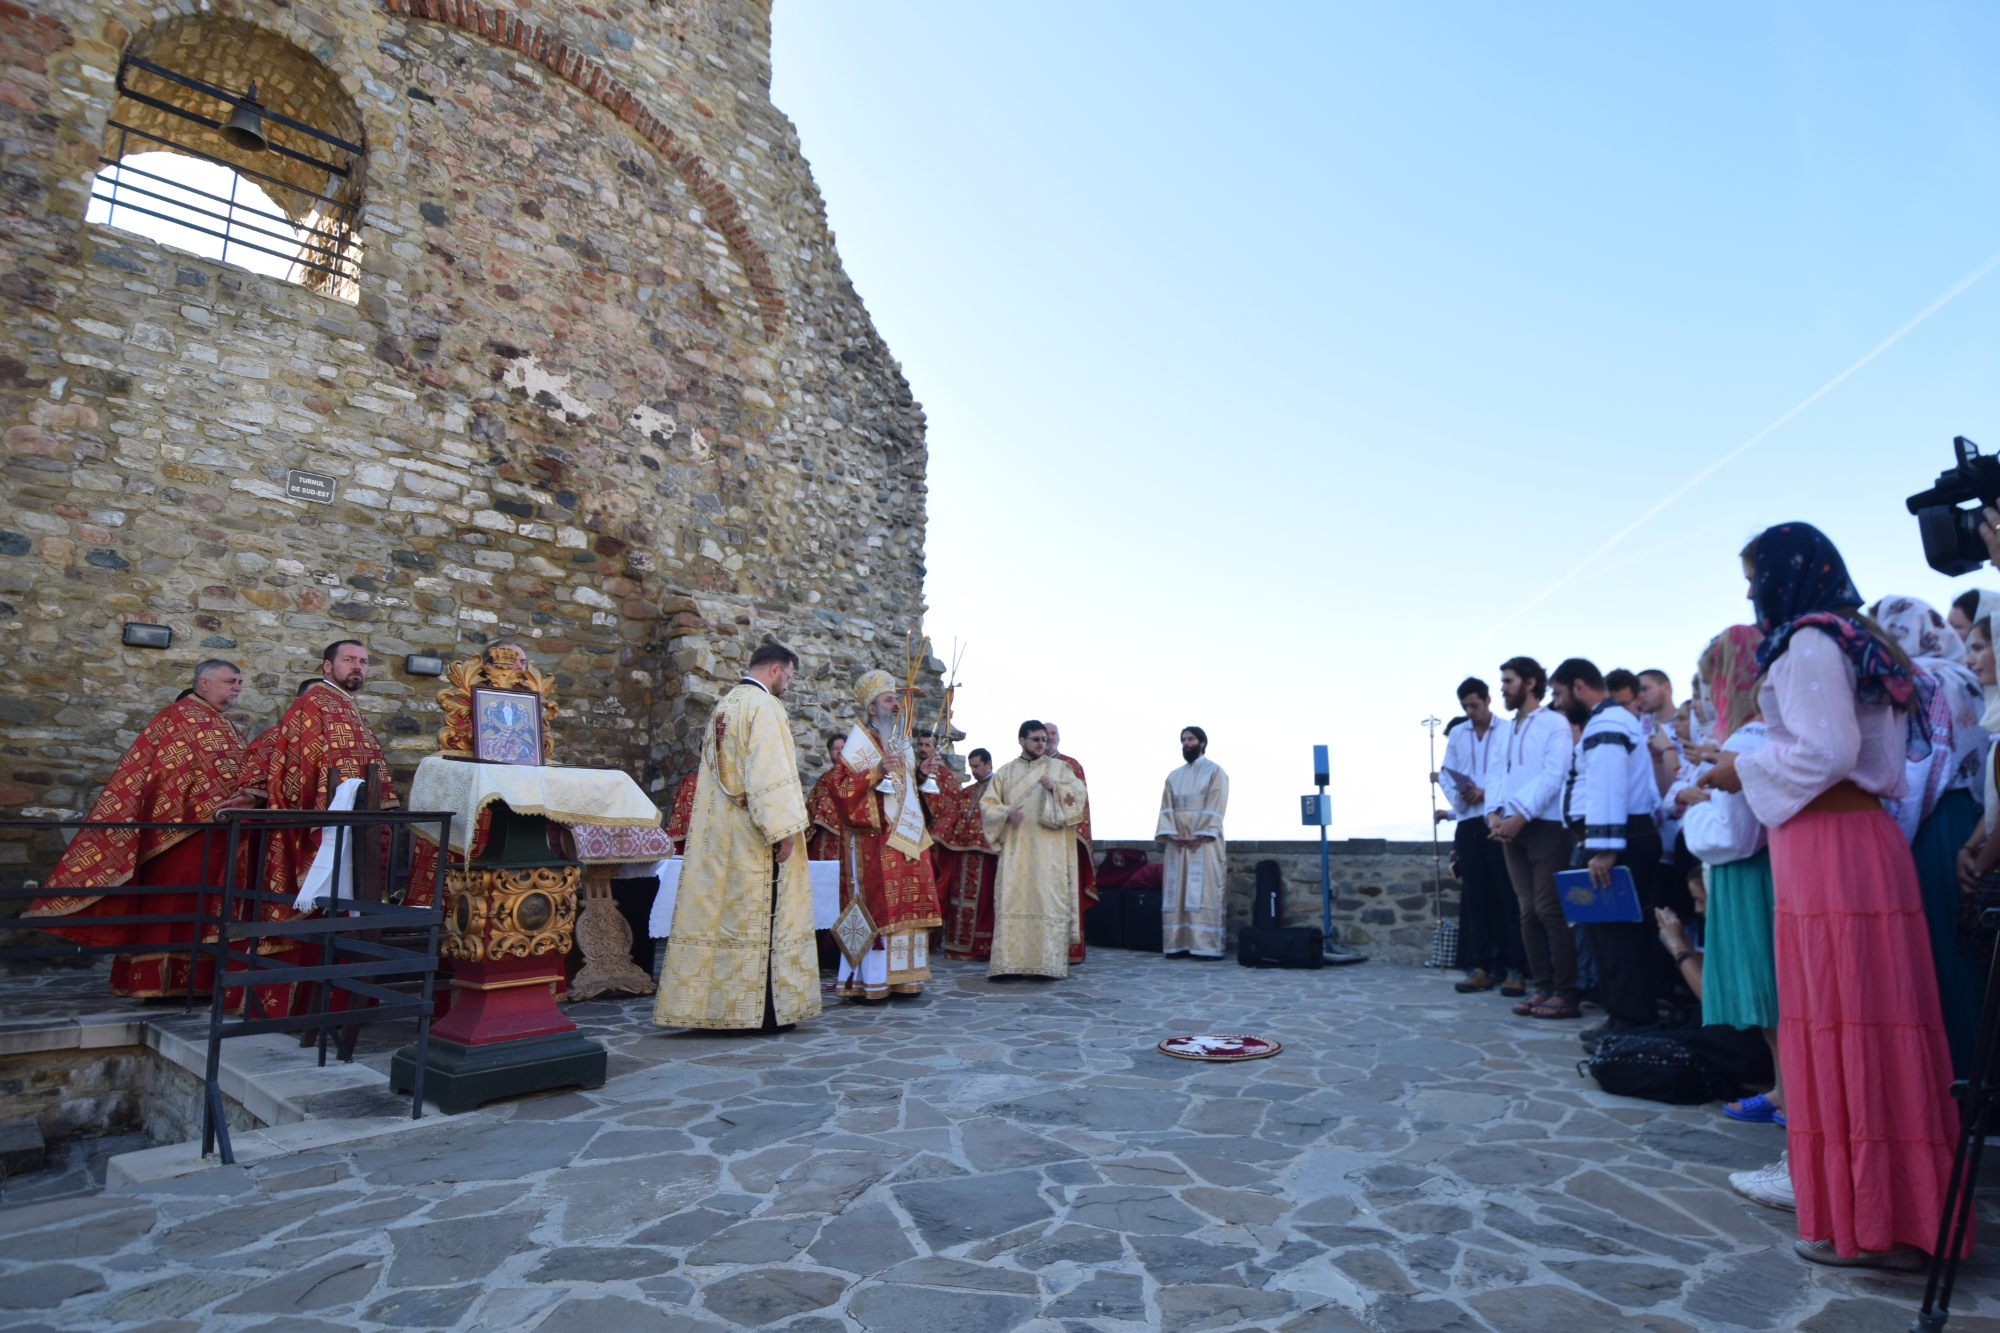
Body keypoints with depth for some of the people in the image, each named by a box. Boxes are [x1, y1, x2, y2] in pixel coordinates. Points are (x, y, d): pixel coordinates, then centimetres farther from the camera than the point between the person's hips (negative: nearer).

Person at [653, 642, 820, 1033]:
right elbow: (770, 772, -20)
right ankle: (764, 1010, 2)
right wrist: (784, 828, -20)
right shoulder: (764, 705, -11)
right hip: (754, 831, -9)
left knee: (722, 909, 9)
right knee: (762, 913, -3)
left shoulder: (723, 706, 17)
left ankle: (717, 1002, 14)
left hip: (717, 832, 9)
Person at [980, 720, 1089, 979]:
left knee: (1048, 901, -7)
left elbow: (1081, 792, -1)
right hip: (1015, 848, 1)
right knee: (1012, 901, -6)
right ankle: (1008, 962, -5)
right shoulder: (1006, 772, 15)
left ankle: (1048, 962, -4)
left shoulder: (1059, 767, 12)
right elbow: (987, 804, 10)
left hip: (1048, 850, -1)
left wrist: (1055, 786, -17)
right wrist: (1006, 813, -9)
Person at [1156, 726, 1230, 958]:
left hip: (1204, 841, -5)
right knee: (1175, 892, 1)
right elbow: (1166, 808, 10)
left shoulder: (1215, 771, 3)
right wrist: (1171, 834, -6)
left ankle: (1204, 946, -7)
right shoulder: (1174, 776, 18)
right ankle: (1177, 943, 3)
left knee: (1203, 892, -8)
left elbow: (1215, 807, -7)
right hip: (1177, 842, 5)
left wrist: (1199, 835, -15)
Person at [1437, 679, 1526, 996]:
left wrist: (1486, 793, -18)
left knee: (1509, 896, -4)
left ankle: (1515, 968, 1)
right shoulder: (1457, 735, 14)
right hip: (1468, 824, 4)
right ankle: (1481, 967, 12)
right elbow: (1447, 775, 10)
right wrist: (1457, 799, -8)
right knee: (1476, 898, 7)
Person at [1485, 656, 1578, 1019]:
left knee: (1549, 910, -6)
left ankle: (1564, 991, 2)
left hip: (1545, 826, -6)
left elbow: (1553, 776, -13)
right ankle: (1541, 987, 14)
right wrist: (1494, 812, -5)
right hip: (1511, 829, 6)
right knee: (1529, 912, 8)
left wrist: (1521, 816, -17)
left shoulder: (1554, 723, -3)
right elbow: (1495, 774, 12)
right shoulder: (1504, 731, 18)